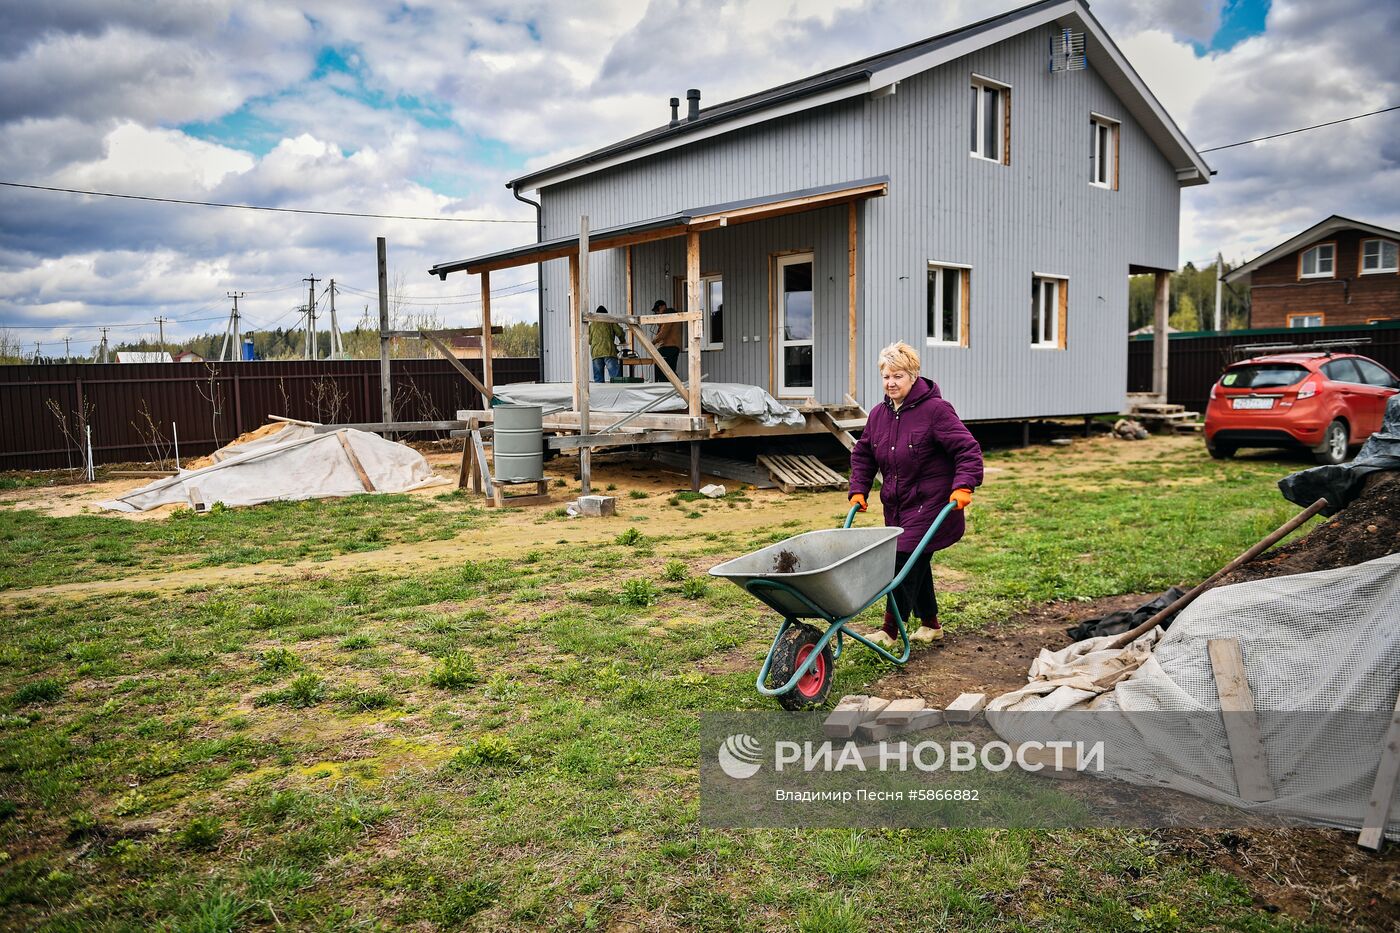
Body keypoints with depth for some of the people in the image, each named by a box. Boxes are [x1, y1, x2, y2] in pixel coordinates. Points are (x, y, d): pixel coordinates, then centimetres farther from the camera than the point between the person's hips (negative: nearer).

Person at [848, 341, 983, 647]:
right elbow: (863, 454, 17)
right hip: (896, 505, 7)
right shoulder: (879, 413, 7)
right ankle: (931, 625, 31)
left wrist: (963, 486, -27)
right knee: (917, 564, 15)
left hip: (930, 504, -7)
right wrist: (858, 489, 8)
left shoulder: (935, 409, -14)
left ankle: (891, 631, -2)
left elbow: (968, 449, -16)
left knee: (905, 562, -11)